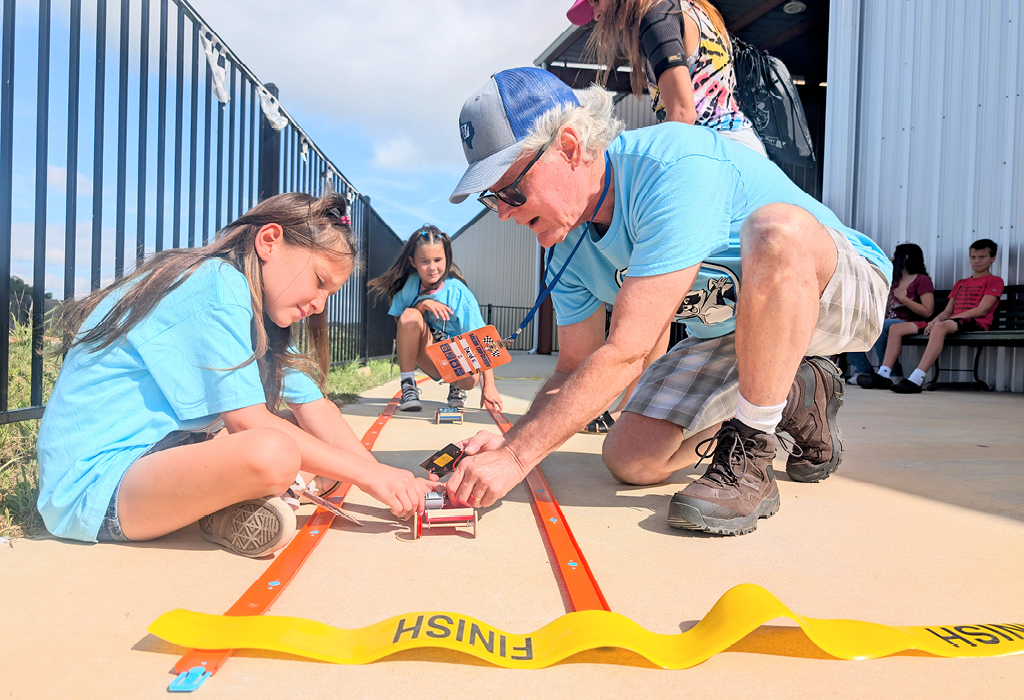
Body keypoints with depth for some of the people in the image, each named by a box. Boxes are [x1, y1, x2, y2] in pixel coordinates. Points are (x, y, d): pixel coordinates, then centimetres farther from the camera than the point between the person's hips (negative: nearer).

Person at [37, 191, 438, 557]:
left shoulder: (257, 311, 11)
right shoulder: (218, 285, -18)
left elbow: (313, 408, 4)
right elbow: (247, 420, -23)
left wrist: (388, 483, -6)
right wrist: (368, 473, -20)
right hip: (92, 485, -10)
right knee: (272, 455, -35)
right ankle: (223, 508, -7)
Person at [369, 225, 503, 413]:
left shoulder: (459, 293, -18)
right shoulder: (409, 284, -10)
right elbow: (401, 322, -2)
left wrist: (488, 385, -32)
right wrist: (421, 305, -23)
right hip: (425, 355, 2)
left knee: (469, 379, -35)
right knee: (410, 315, -27)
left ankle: (455, 386, 6)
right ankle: (408, 387, -15)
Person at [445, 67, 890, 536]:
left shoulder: (675, 167, -33)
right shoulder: (567, 243, -7)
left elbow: (626, 351, -36)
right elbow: (575, 368, -1)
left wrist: (517, 457, -34)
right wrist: (510, 442, -18)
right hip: (726, 334, 7)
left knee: (775, 231, -41)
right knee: (630, 459, -6)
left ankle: (749, 463, -24)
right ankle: (795, 397, 13)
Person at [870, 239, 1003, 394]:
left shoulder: (994, 281, 9)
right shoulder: (960, 283, 29)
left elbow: (982, 310, -6)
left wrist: (950, 318, -12)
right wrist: (936, 319, -4)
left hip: (975, 323, -7)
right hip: (951, 321, 7)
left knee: (940, 327, -42)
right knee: (897, 328, -7)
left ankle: (916, 381, -52)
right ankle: (883, 375, -18)